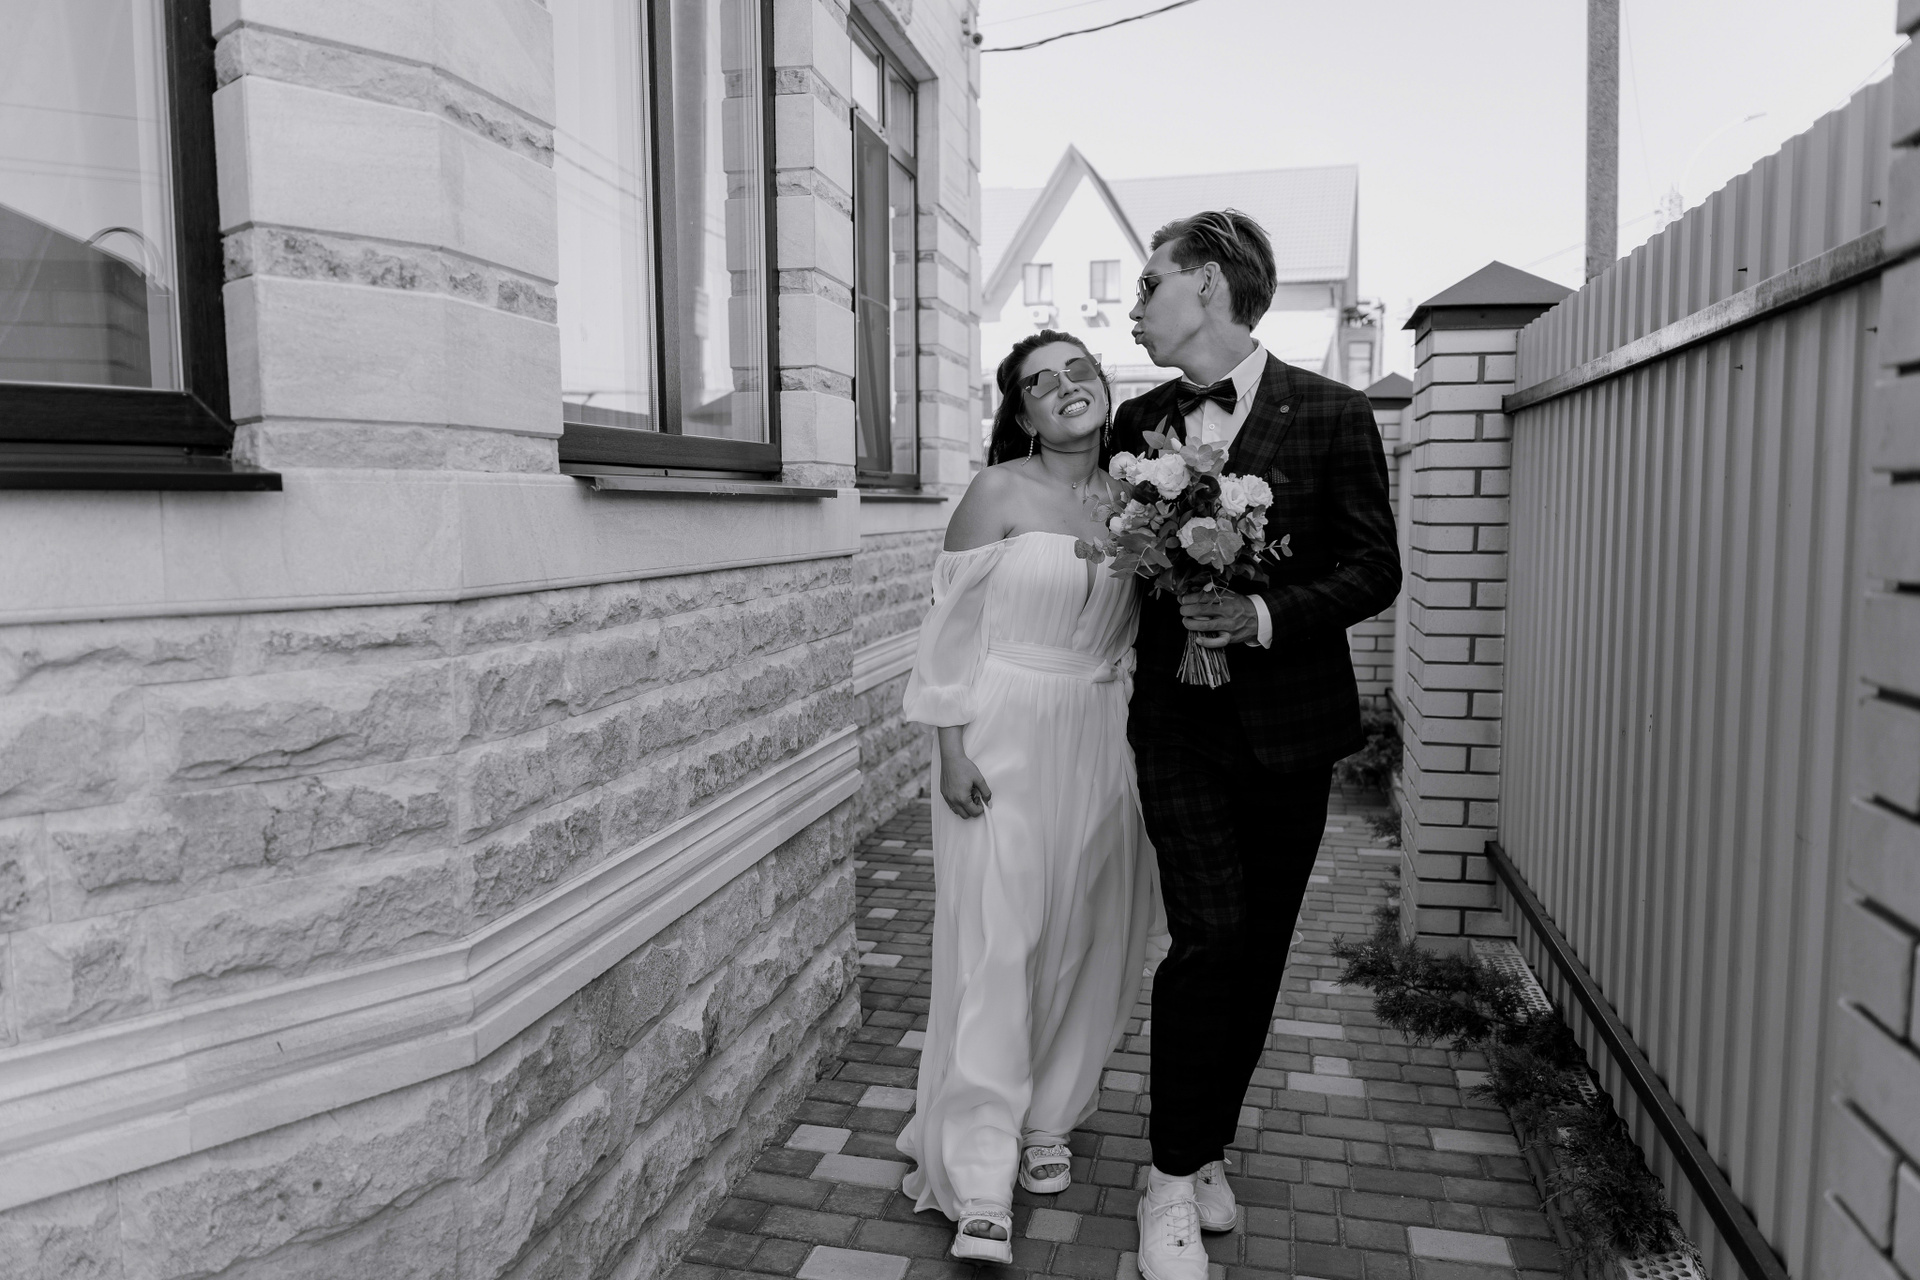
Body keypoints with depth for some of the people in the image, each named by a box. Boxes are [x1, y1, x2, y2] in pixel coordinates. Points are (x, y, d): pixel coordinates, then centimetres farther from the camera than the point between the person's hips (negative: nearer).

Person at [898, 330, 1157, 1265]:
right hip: (1004, 738, -4)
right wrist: (952, 749, -11)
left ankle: (1044, 1121, 33)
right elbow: (954, 625, -7)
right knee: (997, 940, -3)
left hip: (1097, 742, 5)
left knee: (1080, 939, 11)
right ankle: (979, 1181, 8)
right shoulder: (998, 493, -6)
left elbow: (1133, 635, 12)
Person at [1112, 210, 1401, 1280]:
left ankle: (1211, 1142, 31)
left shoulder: (1333, 416, -4)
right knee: (1211, 934, -10)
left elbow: (1374, 569, -6)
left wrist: (1266, 614, -19)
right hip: (1180, 720, 1)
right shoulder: (1139, 422, 5)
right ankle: (1176, 1179, 7)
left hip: (1289, 723, 0)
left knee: (1259, 949, 10)